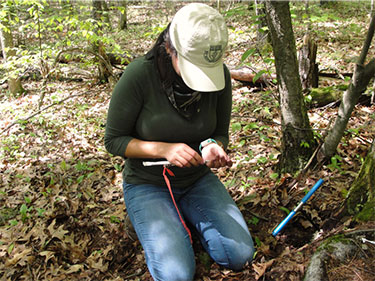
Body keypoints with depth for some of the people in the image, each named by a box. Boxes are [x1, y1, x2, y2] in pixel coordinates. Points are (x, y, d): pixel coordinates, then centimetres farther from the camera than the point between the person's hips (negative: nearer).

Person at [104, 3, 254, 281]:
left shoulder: (221, 75, -12)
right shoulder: (139, 74, -23)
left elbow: (221, 133, 1)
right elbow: (114, 140, -14)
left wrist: (214, 147, -24)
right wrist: (164, 149, -31)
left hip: (198, 179, 4)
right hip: (147, 183, -3)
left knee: (240, 256, -11)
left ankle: (187, 218, 15)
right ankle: (158, 225, 12)